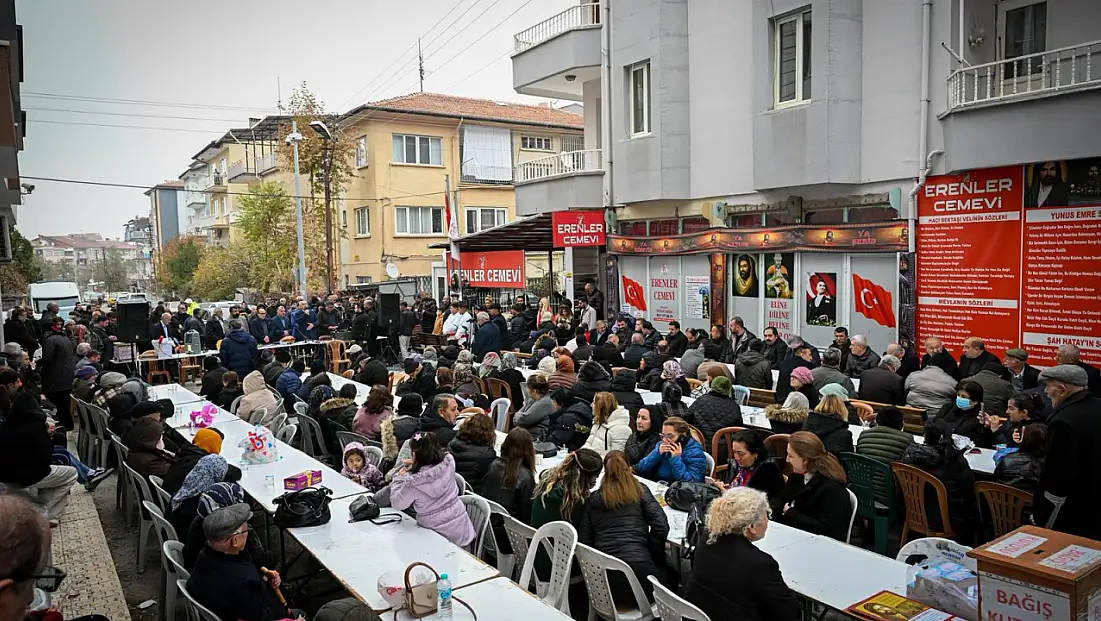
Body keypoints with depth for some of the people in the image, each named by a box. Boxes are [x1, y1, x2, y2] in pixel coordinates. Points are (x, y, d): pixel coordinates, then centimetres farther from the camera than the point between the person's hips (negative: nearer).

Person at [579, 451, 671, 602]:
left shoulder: (594, 499, 13)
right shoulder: (640, 491, 8)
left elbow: (583, 540, 7)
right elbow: (661, 526, -1)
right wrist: (654, 559, 11)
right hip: (638, 567, -3)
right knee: (669, 574, 31)